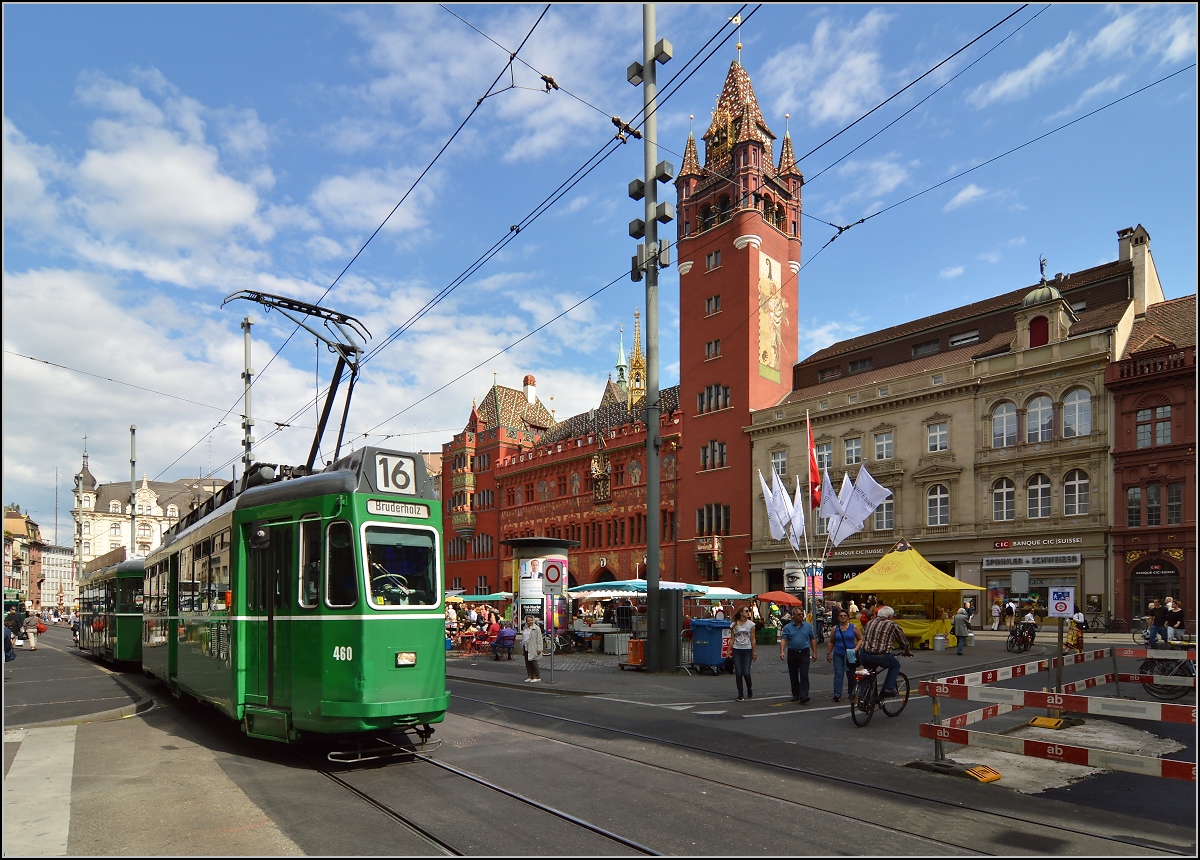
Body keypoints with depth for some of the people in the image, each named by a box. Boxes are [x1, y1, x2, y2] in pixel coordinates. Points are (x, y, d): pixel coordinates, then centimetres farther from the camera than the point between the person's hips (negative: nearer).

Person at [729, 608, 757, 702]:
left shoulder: (751, 624, 2)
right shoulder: (734, 625, 2)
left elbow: (753, 640, 3)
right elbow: (732, 639, 5)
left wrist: (755, 652, 1)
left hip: (747, 650, 0)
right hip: (737, 651, 0)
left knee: (746, 673, -7)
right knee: (738, 673, -2)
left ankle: (750, 688, 23)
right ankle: (740, 695, 10)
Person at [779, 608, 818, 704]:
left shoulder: (808, 626, 5)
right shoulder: (788, 627, 1)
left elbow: (813, 639, 9)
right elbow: (783, 640, -6)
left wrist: (814, 652, 5)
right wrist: (782, 652, -19)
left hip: (804, 653, -1)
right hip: (792, 653, 1)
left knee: (804, 675, -10)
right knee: (793, 676, 10)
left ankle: (803, 696, -15)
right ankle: (795, 695, 23)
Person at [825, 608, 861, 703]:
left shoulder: (853, 627, 0)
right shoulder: (835, 628, 4)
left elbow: (860, 639, 5)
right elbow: (831, 642, 10)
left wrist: (856, 648, -9)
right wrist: (828, 654, 7)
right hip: (838, 655, 0)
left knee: (851, 675, 9)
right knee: (838, 674, -7)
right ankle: (837, 694, -8)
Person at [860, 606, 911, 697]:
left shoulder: (871, 622, 16)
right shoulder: (892, 625, 3)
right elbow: (903, 640, 16)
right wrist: (907, 651, 35)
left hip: (864, 655, 5)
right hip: (880, 657, -4)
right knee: (895, 665, 24)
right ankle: (888, 688, 13)